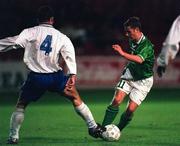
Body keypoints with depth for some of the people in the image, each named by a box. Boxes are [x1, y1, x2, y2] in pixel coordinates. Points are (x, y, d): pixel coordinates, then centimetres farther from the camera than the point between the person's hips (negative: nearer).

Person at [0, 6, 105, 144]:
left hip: (36, 78, -1)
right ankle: (93, 127, 21)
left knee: (20, 106, 16)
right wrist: (72, 74, -16)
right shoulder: (61, 37, 4)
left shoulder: (31, 32, -3)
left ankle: (13, 137, 9)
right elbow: (70, 55, -8)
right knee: (76, 99, 18)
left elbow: (14, 42, -14)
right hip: (56, 76, 1)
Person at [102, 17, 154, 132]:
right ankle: (104, 128, -11)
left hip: (143, 80, -6)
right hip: (130, 74, 6)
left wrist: (122, 53, -58)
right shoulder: (132, 40, -3)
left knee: (131, 109, -13)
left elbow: (139, 60, -48)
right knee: (116, 100, -14)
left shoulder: (146, 45, -27)